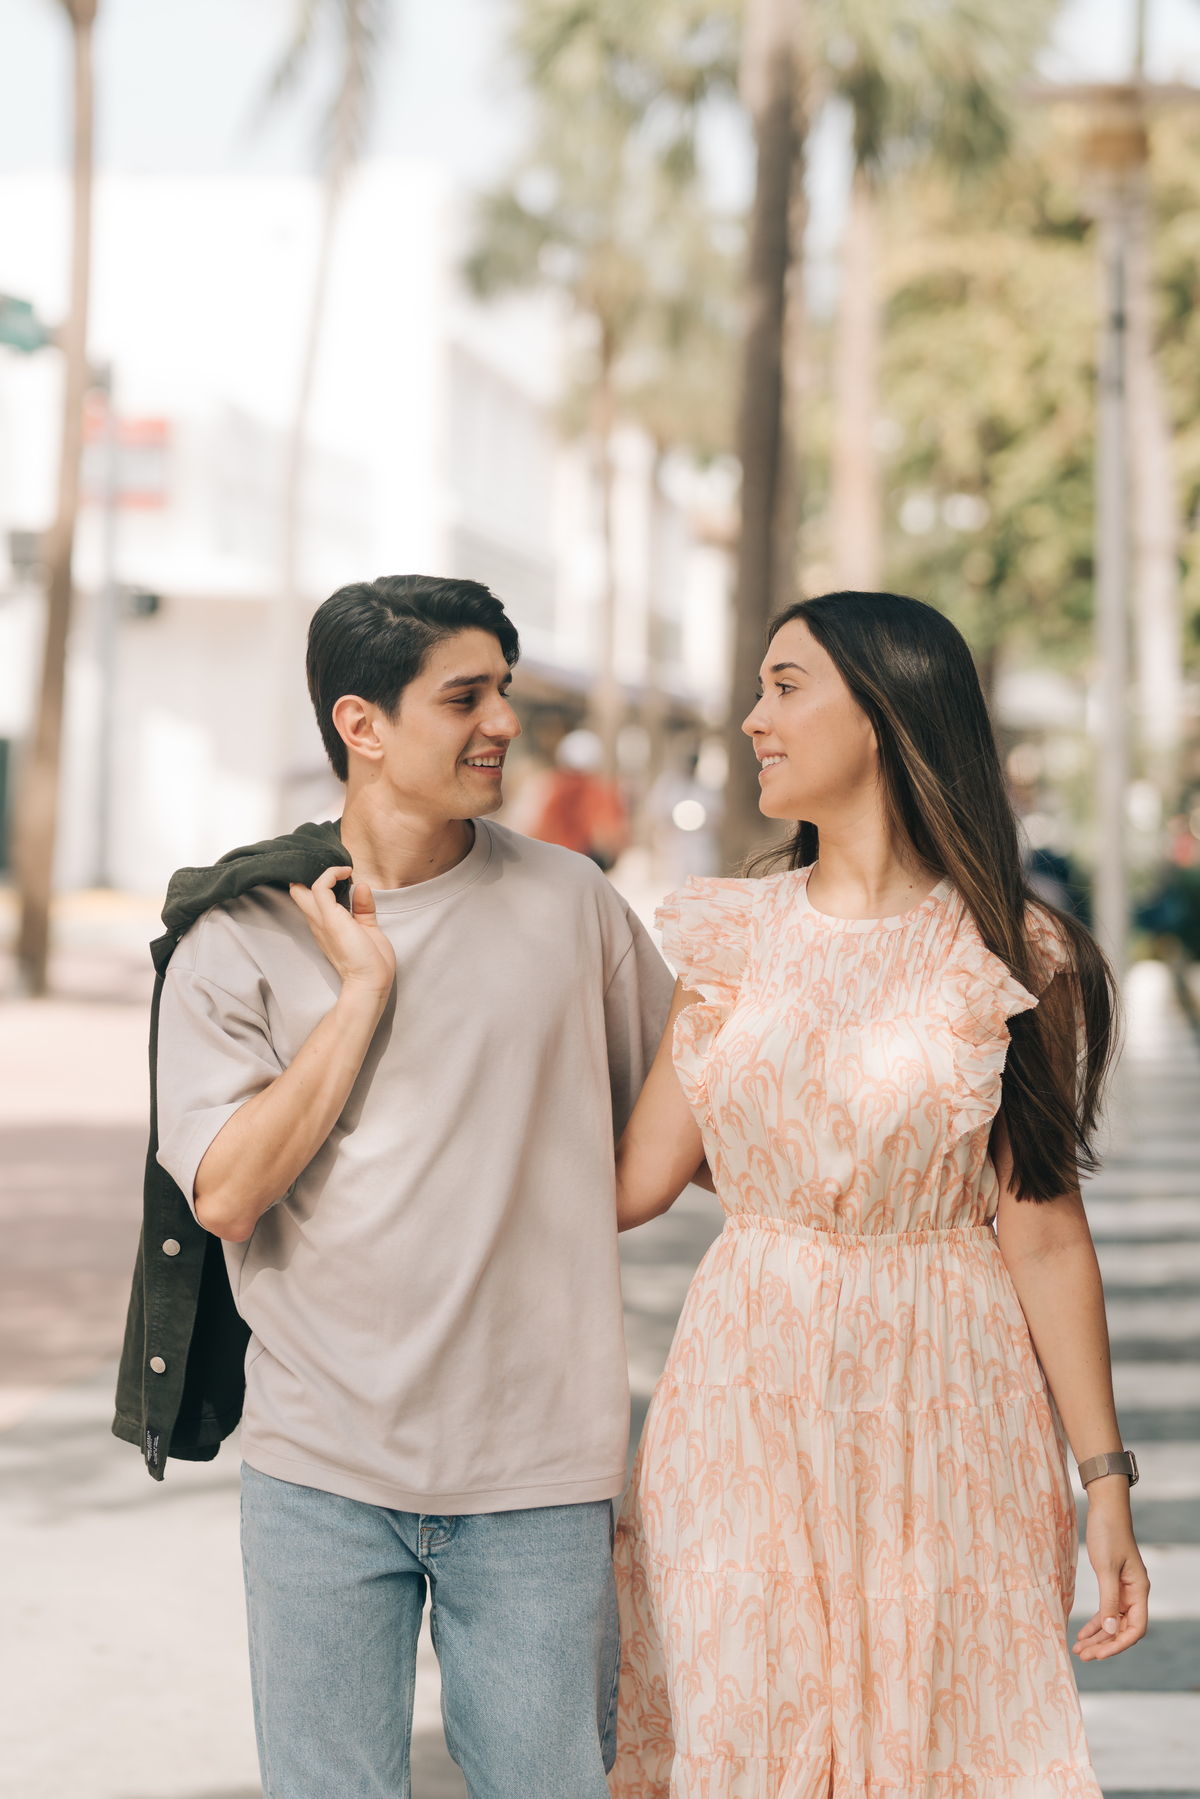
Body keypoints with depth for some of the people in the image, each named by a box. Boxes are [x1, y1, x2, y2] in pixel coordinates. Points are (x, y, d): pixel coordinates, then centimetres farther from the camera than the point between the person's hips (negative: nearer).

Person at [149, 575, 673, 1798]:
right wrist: (362, 990, -10)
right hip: (321, 1467, -1)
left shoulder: (572, 905, 3)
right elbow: (225, 1193, -11)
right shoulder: (241, 934, -1)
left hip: (536, 1467, 1)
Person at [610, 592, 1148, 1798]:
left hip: (939, 1400, -3)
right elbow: (634, 1183, 0)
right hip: (748, 1393, 3)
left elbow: (1042, 1231, -5)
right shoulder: (731, 937, 5)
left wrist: (1104, 1475, -7)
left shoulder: (1008, 958, -5)